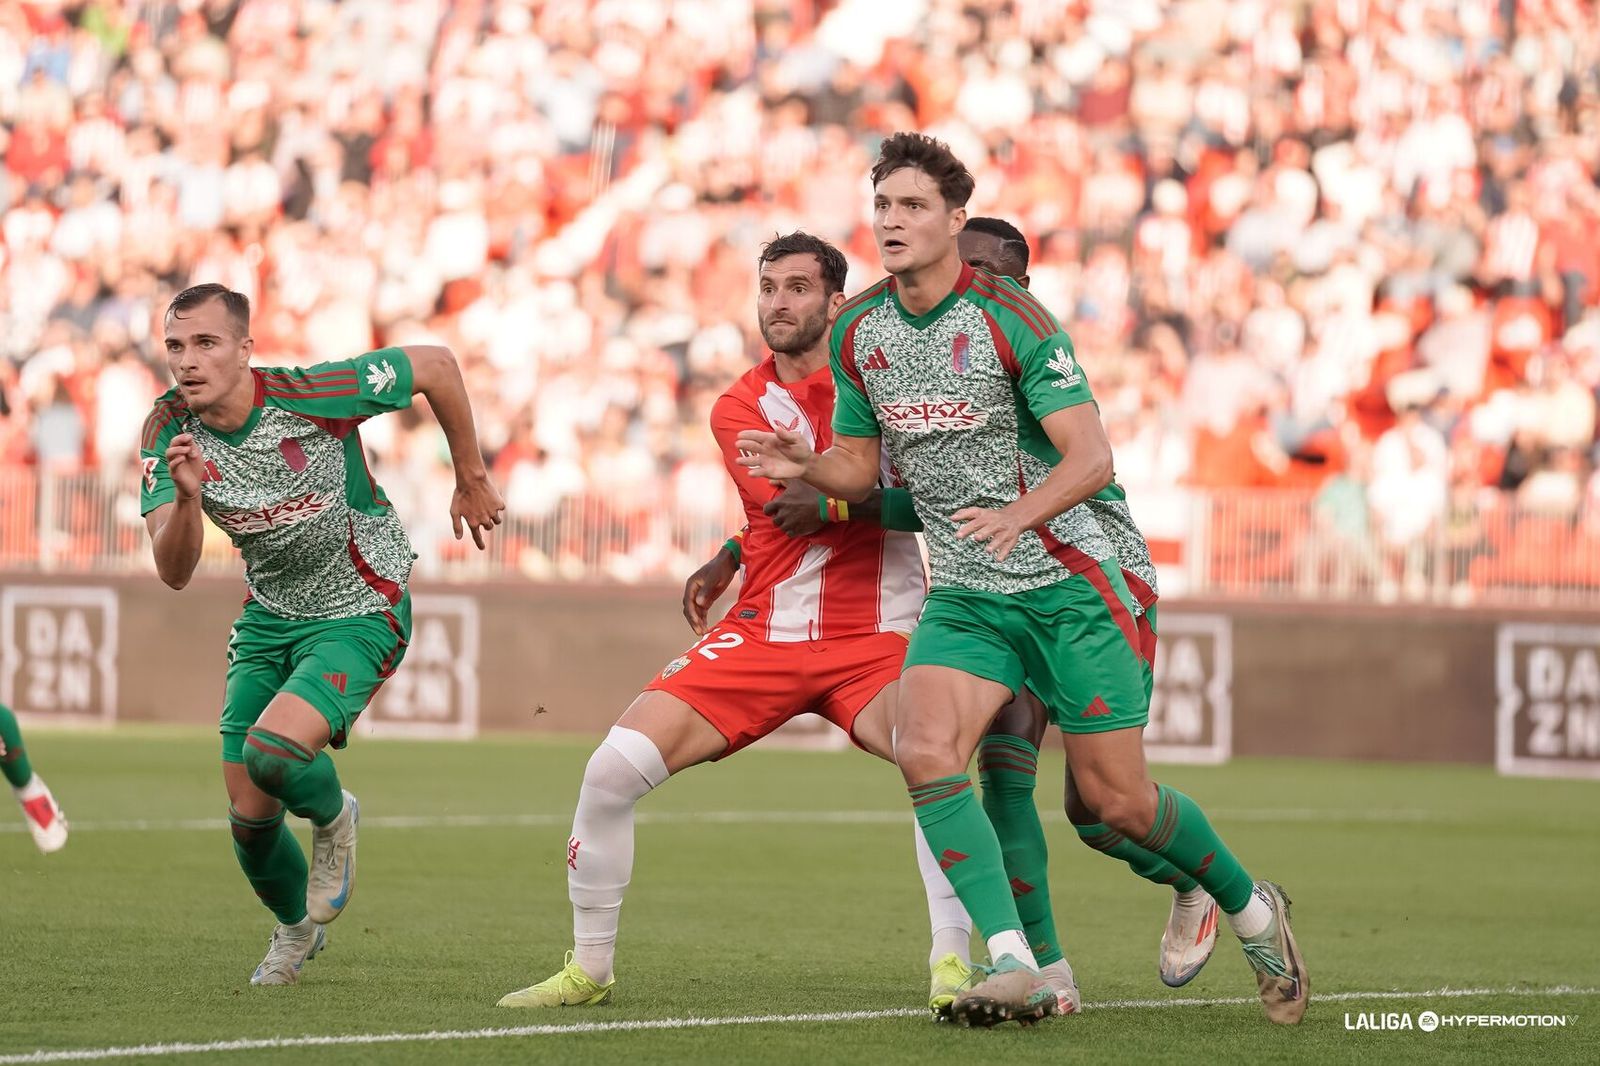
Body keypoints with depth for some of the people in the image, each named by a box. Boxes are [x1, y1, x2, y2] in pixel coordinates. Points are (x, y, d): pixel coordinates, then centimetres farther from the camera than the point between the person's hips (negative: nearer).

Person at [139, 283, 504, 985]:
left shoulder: (310, 394, -25)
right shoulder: (169, 431, -12)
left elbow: (436, 366, -11)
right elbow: (174, 573, -18)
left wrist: (471, 480, 0)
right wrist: (186, 497, -38)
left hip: (359, 616, -5)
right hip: (268, 617, 5)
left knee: (273, 755, -29)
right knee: (249, 815, 4)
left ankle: (333, 818, 8)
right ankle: (297, 927, 36)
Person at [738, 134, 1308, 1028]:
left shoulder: (1011, 318, -14)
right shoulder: (857, 333, 3)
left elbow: (1091, 457, -19)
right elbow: (862, 465, 15)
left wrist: (1019, 514, -37)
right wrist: (808, 467, -8)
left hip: (1065, 581, -4)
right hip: (963, 598, 5)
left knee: (1116, 799, -2)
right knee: (926, 751, -22)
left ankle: (1253, 911, 26)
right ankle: (1017, 969, -23)